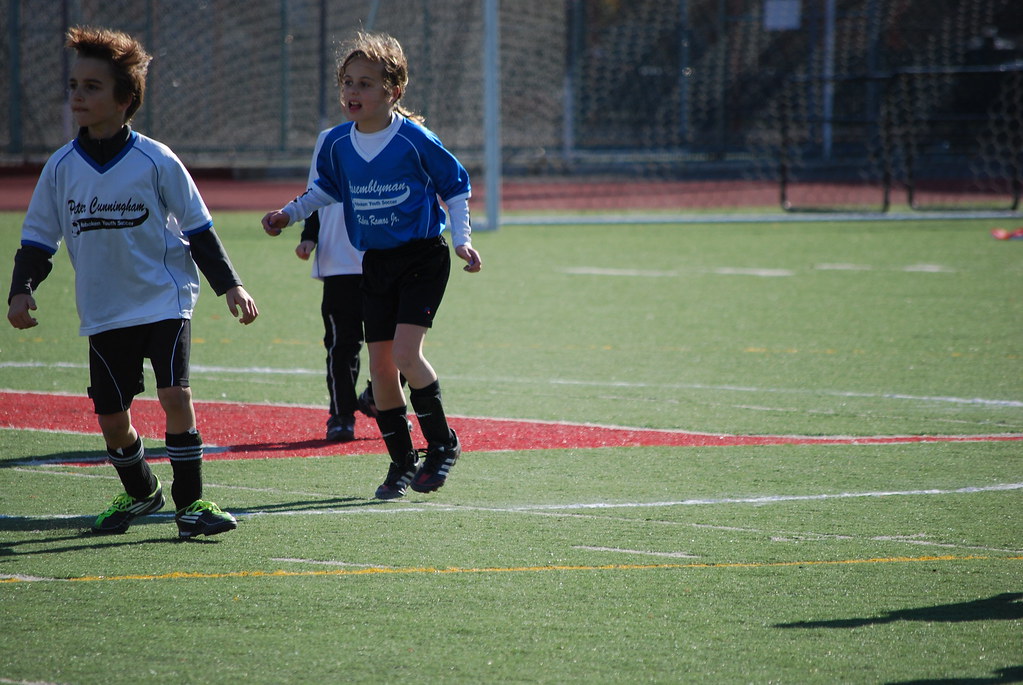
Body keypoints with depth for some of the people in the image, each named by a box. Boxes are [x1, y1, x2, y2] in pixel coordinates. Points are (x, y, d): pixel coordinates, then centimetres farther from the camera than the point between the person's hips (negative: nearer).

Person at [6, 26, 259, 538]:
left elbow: (198, 228, 0)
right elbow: (39, 236, 7)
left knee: (174, 395, -18)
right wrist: (22, 290, -9)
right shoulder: (62, 167, 0)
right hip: (103, 313, 3)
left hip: (164, 300, -3)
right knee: (111, 418, 5)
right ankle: (140, 492, 33)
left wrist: (229, 285, -5)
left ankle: (190, 501, -5)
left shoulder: (155, 162, -8)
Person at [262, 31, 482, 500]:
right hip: (375, 263, 5)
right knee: (380, 366, 2)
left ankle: (442, 444, 0)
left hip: (423, 258, -5)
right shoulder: (338, 144, -1)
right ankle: (402, 461, 16)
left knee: (405, 354, -19)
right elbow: (327, 189, 20)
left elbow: (456, 186, -2)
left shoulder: (415, 140, -15)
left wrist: (461, 240, -10)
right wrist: (288, 214, 9)